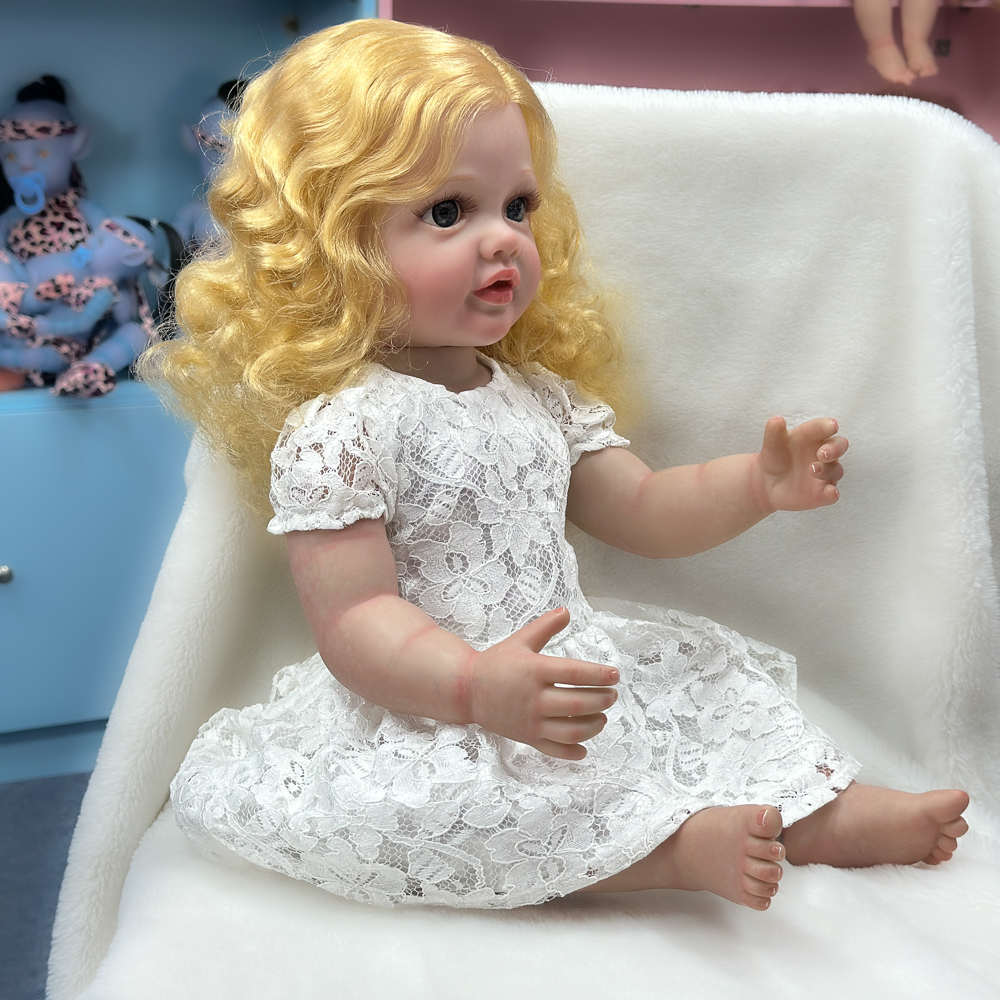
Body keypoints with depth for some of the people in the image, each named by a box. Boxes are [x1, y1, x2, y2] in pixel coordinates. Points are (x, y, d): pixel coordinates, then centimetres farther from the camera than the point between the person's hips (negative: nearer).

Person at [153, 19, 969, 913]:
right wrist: (480, 687, -41)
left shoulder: (538, 395, 8)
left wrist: (757, 485, -2)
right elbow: (354, 624, -24)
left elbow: (641, 510, 15)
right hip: (423, 714, -8)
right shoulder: (339, 428, -18)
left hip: (562, 677, 8)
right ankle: (669, 844, -32)